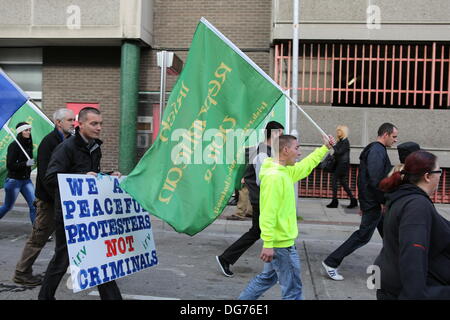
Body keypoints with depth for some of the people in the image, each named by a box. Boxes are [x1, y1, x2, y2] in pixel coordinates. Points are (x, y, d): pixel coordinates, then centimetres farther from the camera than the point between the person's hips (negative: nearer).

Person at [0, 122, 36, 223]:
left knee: (34, 205, -5)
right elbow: (10, 165, -18)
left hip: (26, 180, 6)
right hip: (14, 180, -5)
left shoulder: (28, 145, 6)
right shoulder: (14, 145, -13)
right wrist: (26, 163, -26)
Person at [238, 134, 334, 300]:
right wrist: (268, 244, -25)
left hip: (281, 240, 10)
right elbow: (268, 213, -25)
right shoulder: (274, 176, -22)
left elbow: (305, 166, 26)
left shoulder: (285, 171, 7)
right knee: (292, 288, 3)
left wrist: (325, 148, 28)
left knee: (267, 278, 23)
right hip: (281, 243, -10)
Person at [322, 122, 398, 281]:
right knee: (363, 235, -5)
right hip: (374, 203, -11)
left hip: (374, 202, 11)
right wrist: (383, 201, -19)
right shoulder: (377, 151, -16)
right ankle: (331, 263, 0)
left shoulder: (374, 149, 17)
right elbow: (375, 180, -25)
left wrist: (364, 203, 21)